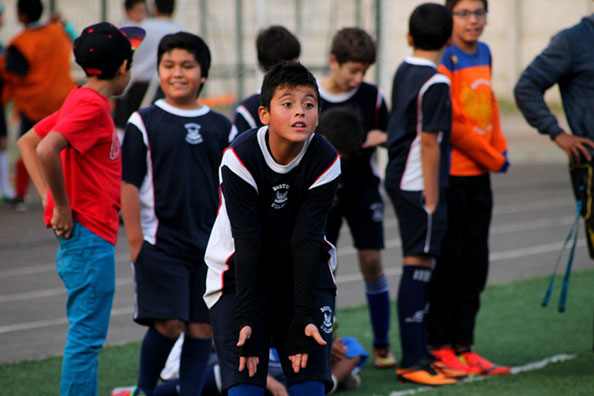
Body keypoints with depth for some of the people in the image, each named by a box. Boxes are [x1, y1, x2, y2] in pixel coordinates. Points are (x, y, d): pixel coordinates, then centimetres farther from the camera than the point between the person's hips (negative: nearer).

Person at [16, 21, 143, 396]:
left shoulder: (83, 102, 14)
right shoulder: (91, 105, -15)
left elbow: (27, 143, 21)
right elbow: (45, 151, -29)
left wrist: (49, 198, 11)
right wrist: (61, 207, -19)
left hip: (93, 236, 10)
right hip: (88, 236, -10)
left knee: (86, 335, 14)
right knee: (87, 336, -8)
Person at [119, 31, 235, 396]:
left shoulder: (222, 128, 7)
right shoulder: (144, 123, -2)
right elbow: (128, 184, -3)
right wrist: (136, 242, -7)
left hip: (210, 245, 3)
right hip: (161, 241, -3)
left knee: (202, 327, 3)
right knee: (168, 323, -9)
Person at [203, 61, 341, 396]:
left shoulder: (325, 161, -17)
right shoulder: (240, 158, -22)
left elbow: (306, 242, -17)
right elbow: (247, 243, -22)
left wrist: (304, 317, -22)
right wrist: (245, 318, -26)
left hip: (305, 273, 2)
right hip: (241, 276, -2)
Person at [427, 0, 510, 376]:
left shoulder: (483, 53, 11)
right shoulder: (445, 60, -13)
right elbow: (453, 123, -17)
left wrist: (500, 148, 7)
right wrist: (493, 159, -8)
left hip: (479, 176, 8)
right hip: (450, 173, -8)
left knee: (475, 267, 10)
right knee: (448, 264, -2)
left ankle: (463, 347, 16)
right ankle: (440, 347, 7)